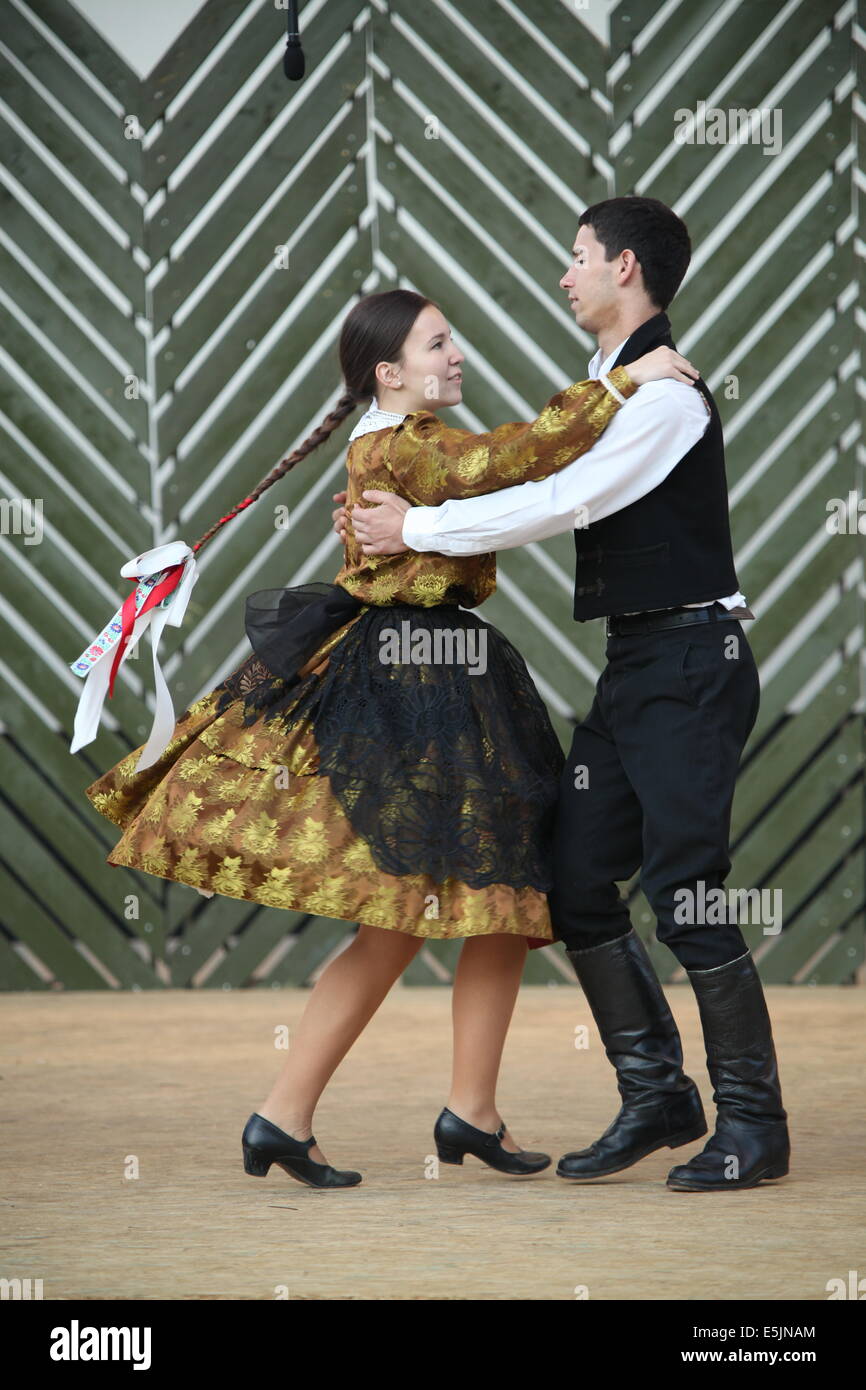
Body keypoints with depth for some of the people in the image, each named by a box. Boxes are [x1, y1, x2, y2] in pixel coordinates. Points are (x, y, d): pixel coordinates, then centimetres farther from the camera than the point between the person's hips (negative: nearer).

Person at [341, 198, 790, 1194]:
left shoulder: (665, 392, -14)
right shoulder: (602, 389, 17)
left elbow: (559, 504, -19)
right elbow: (529, 482, 24)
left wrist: (418, 530, -12)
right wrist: (393, 514, 15)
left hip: (691, 663, -9)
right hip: (633, 664, 10)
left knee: (683, 891, -10)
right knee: (577, 882, 7)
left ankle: (754, 1125, -1)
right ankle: (656, 1096, 17)